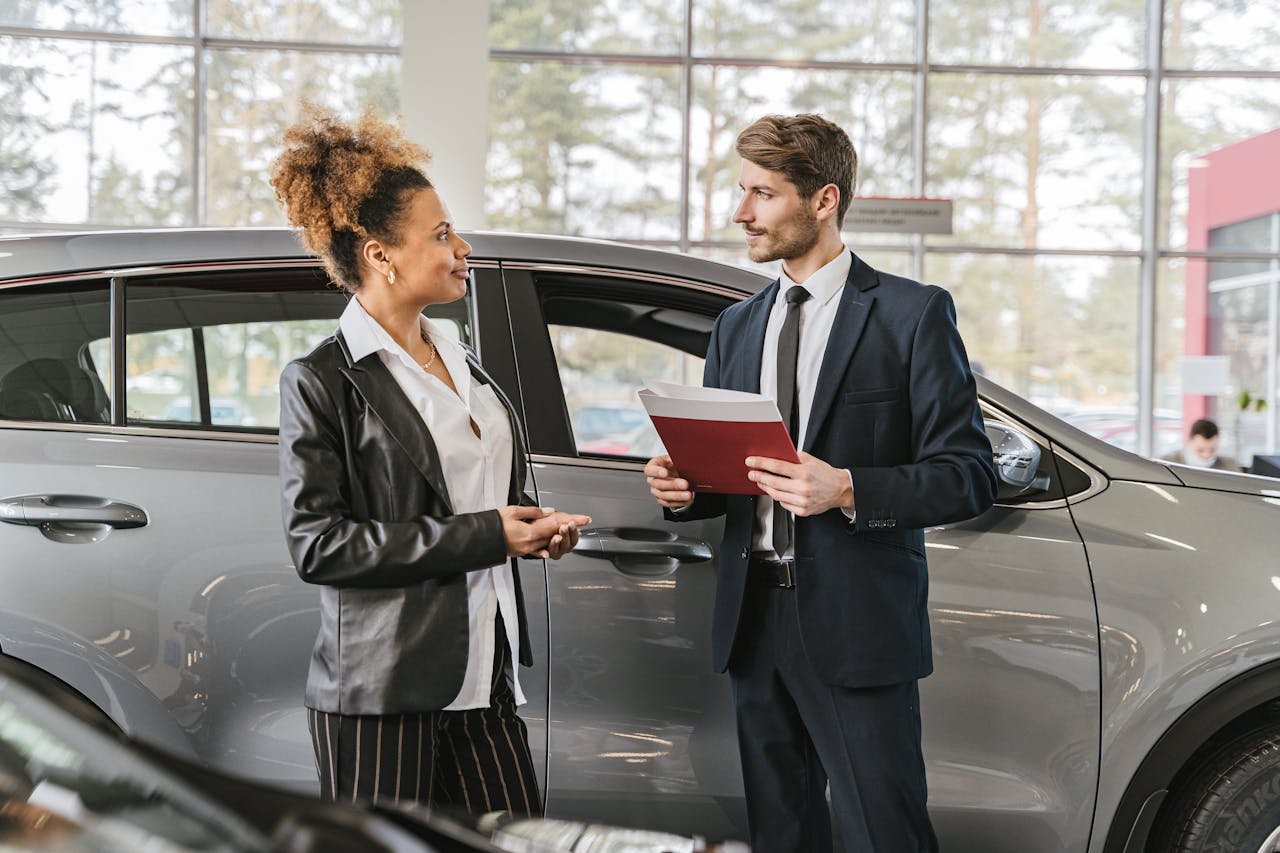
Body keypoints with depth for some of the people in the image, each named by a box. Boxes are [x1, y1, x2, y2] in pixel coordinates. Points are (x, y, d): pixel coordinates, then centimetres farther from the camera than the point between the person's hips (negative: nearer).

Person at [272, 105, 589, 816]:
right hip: (379, 693, -7)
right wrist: (481, 536, -17)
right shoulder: (321, 381, -8)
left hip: (483, 677, 7)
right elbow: (316, 544, -15)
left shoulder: (458, 362, 15)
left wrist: (532, 527, 5)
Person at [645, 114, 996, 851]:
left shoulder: (913, 314, -3)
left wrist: (846, 490, -21)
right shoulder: (736, 327, 16)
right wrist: (685, 487, -2)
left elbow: (969, 477, -8)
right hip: (755, 622, 6)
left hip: (855, 626, -6)